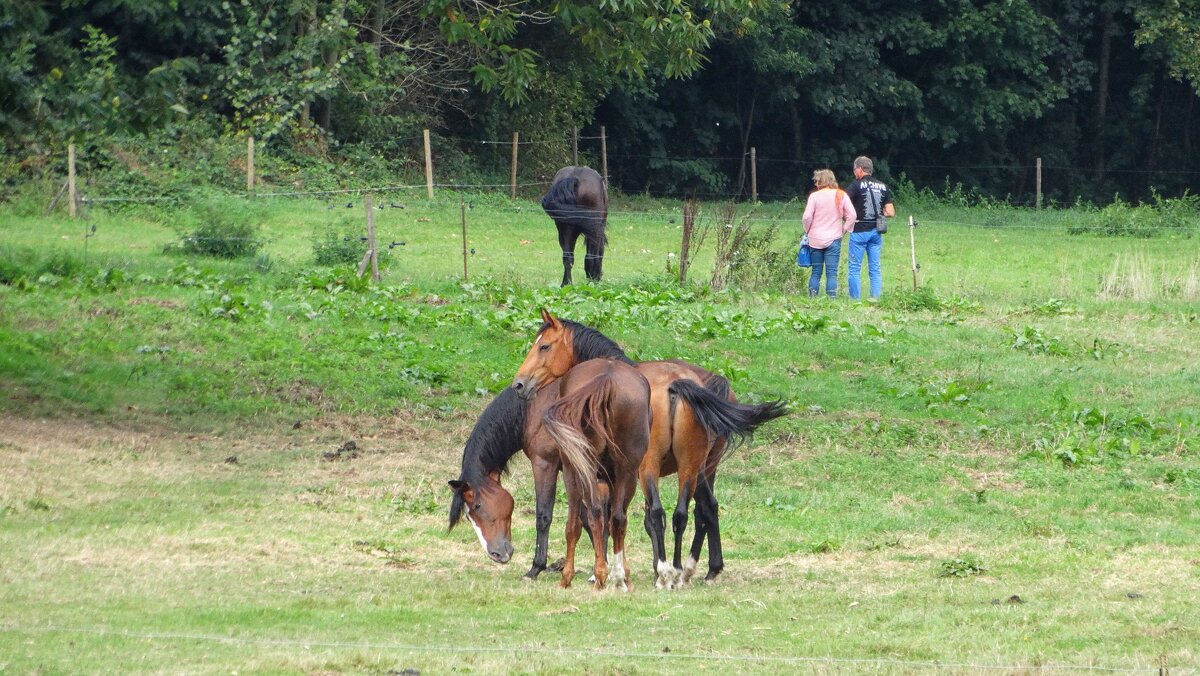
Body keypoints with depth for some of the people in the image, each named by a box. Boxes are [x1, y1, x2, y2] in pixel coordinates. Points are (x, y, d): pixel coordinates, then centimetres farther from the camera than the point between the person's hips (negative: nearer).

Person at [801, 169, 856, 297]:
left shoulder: (814, 196, -7)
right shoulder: (841, 195, -2)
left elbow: (807, 217, -9)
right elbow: (852, 215, -5)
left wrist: (807, 231, 8)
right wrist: (844, 230, 6)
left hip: (815, 239, 0)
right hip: (834, 239, 0)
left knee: (816, 271, 9)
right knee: (832, 272, 1)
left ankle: (812, 296, 7)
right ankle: (831, 298, -5)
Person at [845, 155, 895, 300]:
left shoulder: (856, 185, -8)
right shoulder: (883, 187, 8)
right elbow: (891, 212, 6)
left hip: (859, 231, -5)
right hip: (876, 232, 5)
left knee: (854, 268, 1)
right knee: (875, 269, 8)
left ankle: (855, 299, -1)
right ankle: (876, 298, 4)